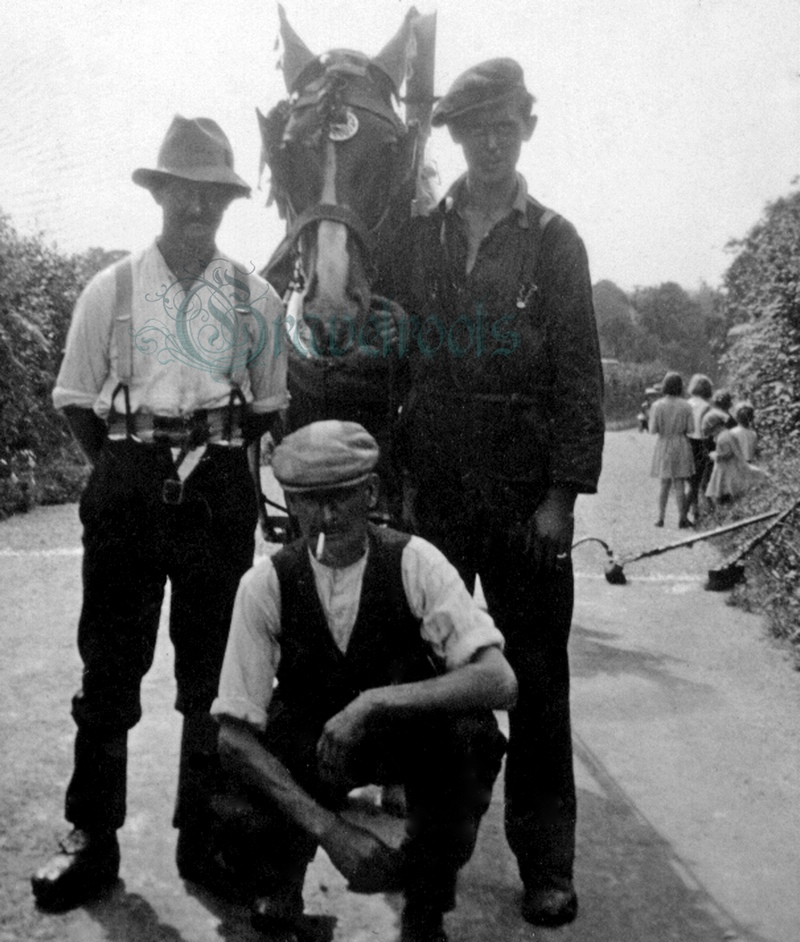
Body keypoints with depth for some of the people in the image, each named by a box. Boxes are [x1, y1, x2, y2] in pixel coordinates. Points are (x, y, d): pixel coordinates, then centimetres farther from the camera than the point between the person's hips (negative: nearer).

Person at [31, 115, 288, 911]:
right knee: (109, 667, 4)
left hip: (222, 495, 1)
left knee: (214, 671, 9)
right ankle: (91, 839, 18)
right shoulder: (111, 290, 3)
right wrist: (129, 469, 3)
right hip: (126, 493, -1)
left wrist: (216, 461, 3)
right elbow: (76, 401, 7)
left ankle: (205, 838, 24)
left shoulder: (256, 300, 5)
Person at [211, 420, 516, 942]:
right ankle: (278, 896, 10)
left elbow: (499, 681, -30)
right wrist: (328, 826, -31)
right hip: (305, 748, 0)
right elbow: (234, 734, -20)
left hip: (409, 737, 0)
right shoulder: (266, 584, -18)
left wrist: (375, 702, -41)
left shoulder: (413, 562, -20)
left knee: (471, 731, -32)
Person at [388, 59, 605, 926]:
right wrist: (396, 477, -1)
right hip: (431, 495, 2)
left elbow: (579, 376, -1)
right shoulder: (417, 239, 7)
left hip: (525, 497, -1)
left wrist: (563, 494, -9)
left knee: (537, 682, 5)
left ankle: (545, 864, 17)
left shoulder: (554, 241, 3)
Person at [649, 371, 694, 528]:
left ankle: (661, 517, 11)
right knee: (679, 485, 3)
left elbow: (653, 430, -9)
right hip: (681, 446, 0)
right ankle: (682, 518, 1)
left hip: (663, 446, 0)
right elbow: (690, 428, -5)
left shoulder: (657, 405, -9)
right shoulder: (686, 406, -6)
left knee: (664, 484, 12)